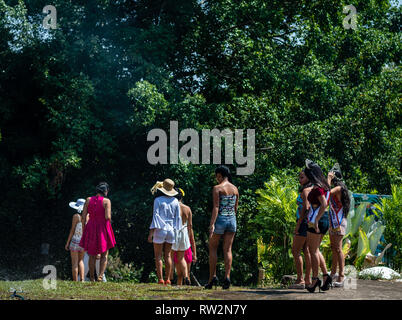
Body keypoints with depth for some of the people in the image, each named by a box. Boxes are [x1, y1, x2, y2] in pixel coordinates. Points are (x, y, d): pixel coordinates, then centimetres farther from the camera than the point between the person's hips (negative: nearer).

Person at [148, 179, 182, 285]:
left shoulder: (158, 200, -7)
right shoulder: (175, 201, 5)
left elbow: (156, 216, -12)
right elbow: (178, 217, 6)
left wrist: (151, 232, -11)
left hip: (160, 230, -4)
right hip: (171, 230, 4)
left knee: (158, 256, 1)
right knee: (168, 255, 9)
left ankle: (160, 279, -5)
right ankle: (167, 279, 8)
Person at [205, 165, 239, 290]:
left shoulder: (217, 188, -9)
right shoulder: (235, 189, 9)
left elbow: (216, 207, -17)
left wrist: (212, 224, -21)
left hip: (220, 219, -5)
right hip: (232, 220, 5)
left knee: (213, 248, 7)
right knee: (228, 249, 4)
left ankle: (212, 277, 1)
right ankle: (227, 277, -7)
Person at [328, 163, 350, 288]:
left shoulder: (339, 188, -14)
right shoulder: (336, 189, 15)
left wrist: (329, 178, -15)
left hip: (339, 222, -10)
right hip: (333, 222, 10)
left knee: (338, 249, -12)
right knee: (333, 248, 15)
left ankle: (341, 276, -14)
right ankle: (333, 273, 24)